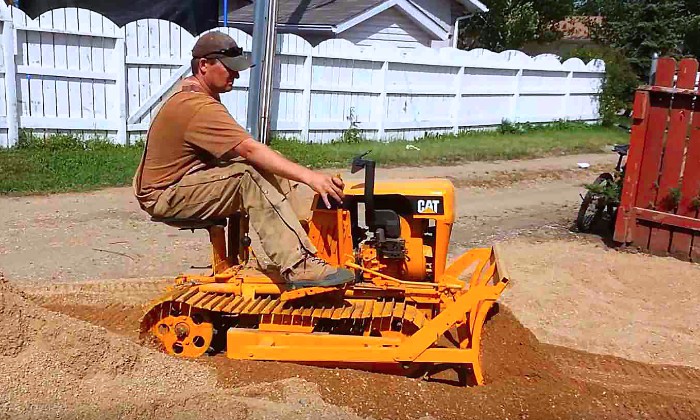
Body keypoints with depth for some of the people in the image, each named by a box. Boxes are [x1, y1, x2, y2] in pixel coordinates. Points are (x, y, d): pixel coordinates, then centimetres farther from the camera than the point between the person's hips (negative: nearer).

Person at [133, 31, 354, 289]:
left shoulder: (190, 93, 10)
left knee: (264, 172, -3)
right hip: (165, 195, -10)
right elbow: (250, 150, -33)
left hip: (187, 180, 10)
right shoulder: (199, 107, -24)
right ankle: (300, 267, -38)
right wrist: (308, 176, -37)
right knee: (251, 176, -31)